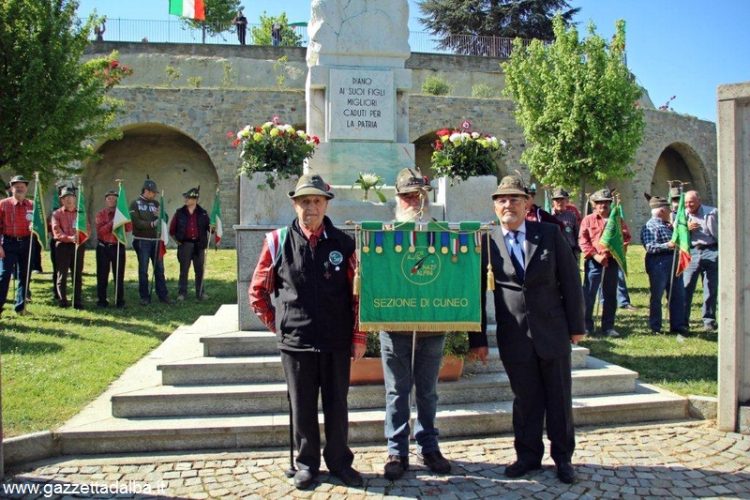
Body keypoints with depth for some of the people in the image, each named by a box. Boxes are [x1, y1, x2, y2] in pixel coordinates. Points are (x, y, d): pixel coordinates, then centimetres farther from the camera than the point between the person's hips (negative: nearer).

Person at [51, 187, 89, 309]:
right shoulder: (56, 214, 5)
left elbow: (87, 230, 5)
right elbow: (57, 232, -7)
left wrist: (80, 238, -16)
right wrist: (70, 238, -24)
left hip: (78, 246, 2)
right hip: (63, 246, -2)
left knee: (78, 275, 3)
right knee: (62, 275, -2)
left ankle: (78, 301, 7)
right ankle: (62, 300, 6)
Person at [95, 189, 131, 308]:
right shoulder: (100, 214, 5)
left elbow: (129, 228, -3)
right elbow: (100, 230, -10)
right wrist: (111, 223, -20)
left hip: (118, 247, 1)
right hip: (103, 247, -1)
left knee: (119, 275, 3)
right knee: (102, 275, 3)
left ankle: (120, 300, 10)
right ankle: (102, 300, 10)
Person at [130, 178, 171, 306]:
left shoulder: (155, 203, 13)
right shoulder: (135, 203, -2)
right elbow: (136, 222, -11)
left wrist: (160, 215, -11)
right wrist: (152, 224, -20)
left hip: (156, 240, 5)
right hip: (142, 241, -4)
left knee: (159, 269, 6)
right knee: (143, 270, 1)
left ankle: (163, 295, 12)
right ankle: (145, 297, 8)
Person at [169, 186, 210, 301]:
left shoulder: (202, 213, 4)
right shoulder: (180, 213, 4)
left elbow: (208, 227, 6)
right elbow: (172, 229, 8)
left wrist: (212, 228, -15)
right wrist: (176, 240, 1)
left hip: (198, 245, 1)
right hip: (185, 244, -1)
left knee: (199, 270, 6)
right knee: (184, 270, 2)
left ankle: (200, 293, 15)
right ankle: (182, 293, 9)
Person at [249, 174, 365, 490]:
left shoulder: (343, 243, 0)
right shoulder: (278, 242, -2)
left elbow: (358, 293, 2)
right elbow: (257, 291, 6)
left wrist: (359, 336, 0)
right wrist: (277, 324, 5)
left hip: (337, 342, 1)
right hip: (295, 342, 0)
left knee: (337, 405, 12)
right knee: (302, 407, 11)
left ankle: (339, 461, 29)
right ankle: (306, 463, 28)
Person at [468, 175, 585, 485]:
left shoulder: (550, 233, 0)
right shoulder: (486, 242, -3)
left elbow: (570, 279, 2)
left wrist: (576, 325, 0)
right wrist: (477, 339, -2)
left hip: (553, 331, 1)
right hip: (514, 337, 0)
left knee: (559, 398, 11)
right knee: (525, 400, 10)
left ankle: (563, 457, 28)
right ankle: (528, 455, 28)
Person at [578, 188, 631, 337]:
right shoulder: (588, 220, 5)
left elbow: (626, 237, 10)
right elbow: (583, 240, -3)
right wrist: (595, 255, -13)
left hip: (612, 262, 3)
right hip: (594, 262, -3)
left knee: (610, 295, 8)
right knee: (589, 294, -2)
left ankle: (608, 326, 15)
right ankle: (587, 326, 7)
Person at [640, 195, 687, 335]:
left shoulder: (667, 225, 18)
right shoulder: (650, 226, -9)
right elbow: (650, 247, -19)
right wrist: (667, 245, -29)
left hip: (673, 262, 9)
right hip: (658, 263, -8)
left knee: (678, 295, 10)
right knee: (656, 296, 1)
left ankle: (677, 325, 19)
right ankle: (655, 327, 10)